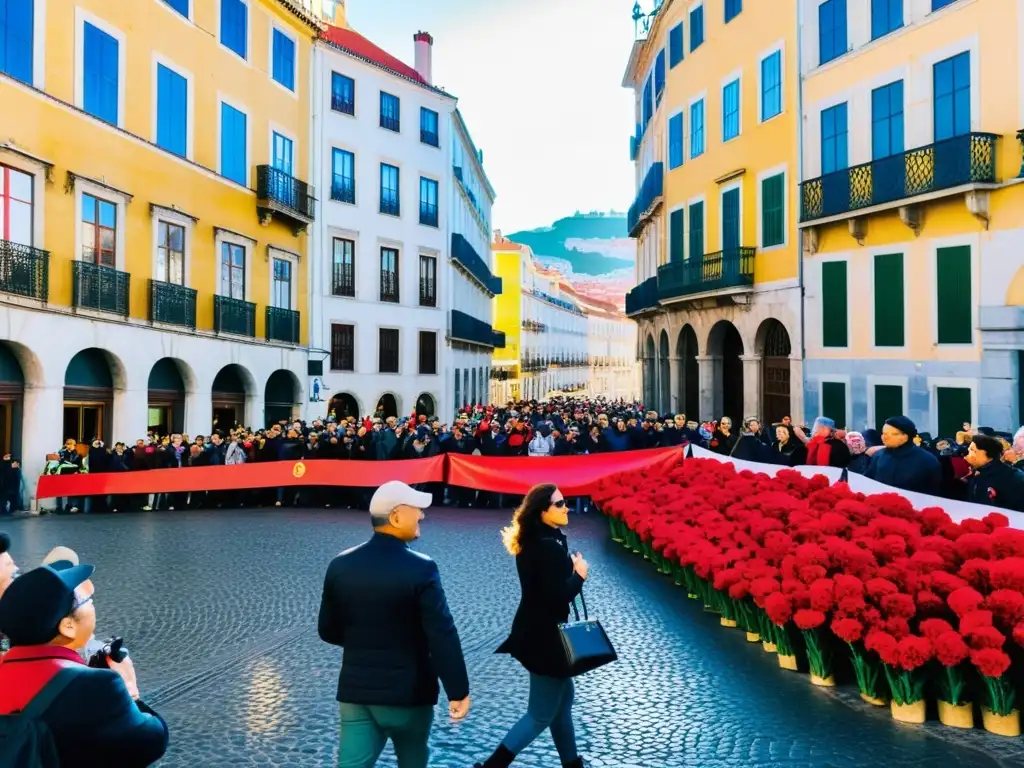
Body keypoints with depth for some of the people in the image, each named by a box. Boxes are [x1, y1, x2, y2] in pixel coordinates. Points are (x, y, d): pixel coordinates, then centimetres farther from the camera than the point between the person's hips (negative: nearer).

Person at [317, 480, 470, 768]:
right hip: (408, 693, -3)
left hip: (356, 691, 3)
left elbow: (328, 631, 7)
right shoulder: (421, 568, -18)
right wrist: (458, 691, -11)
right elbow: (443, 636, -19)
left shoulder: (340, 565, -2)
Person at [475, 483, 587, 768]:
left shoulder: (533, 542, 5)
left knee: (564, 697, 24)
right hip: (545, 637, -10)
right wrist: (579, 575, -12)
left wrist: (568, 567, 1)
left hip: (535, 631, 10)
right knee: (542, 715, 4)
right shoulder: (550, 547, -24)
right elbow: (558, 598, -27)